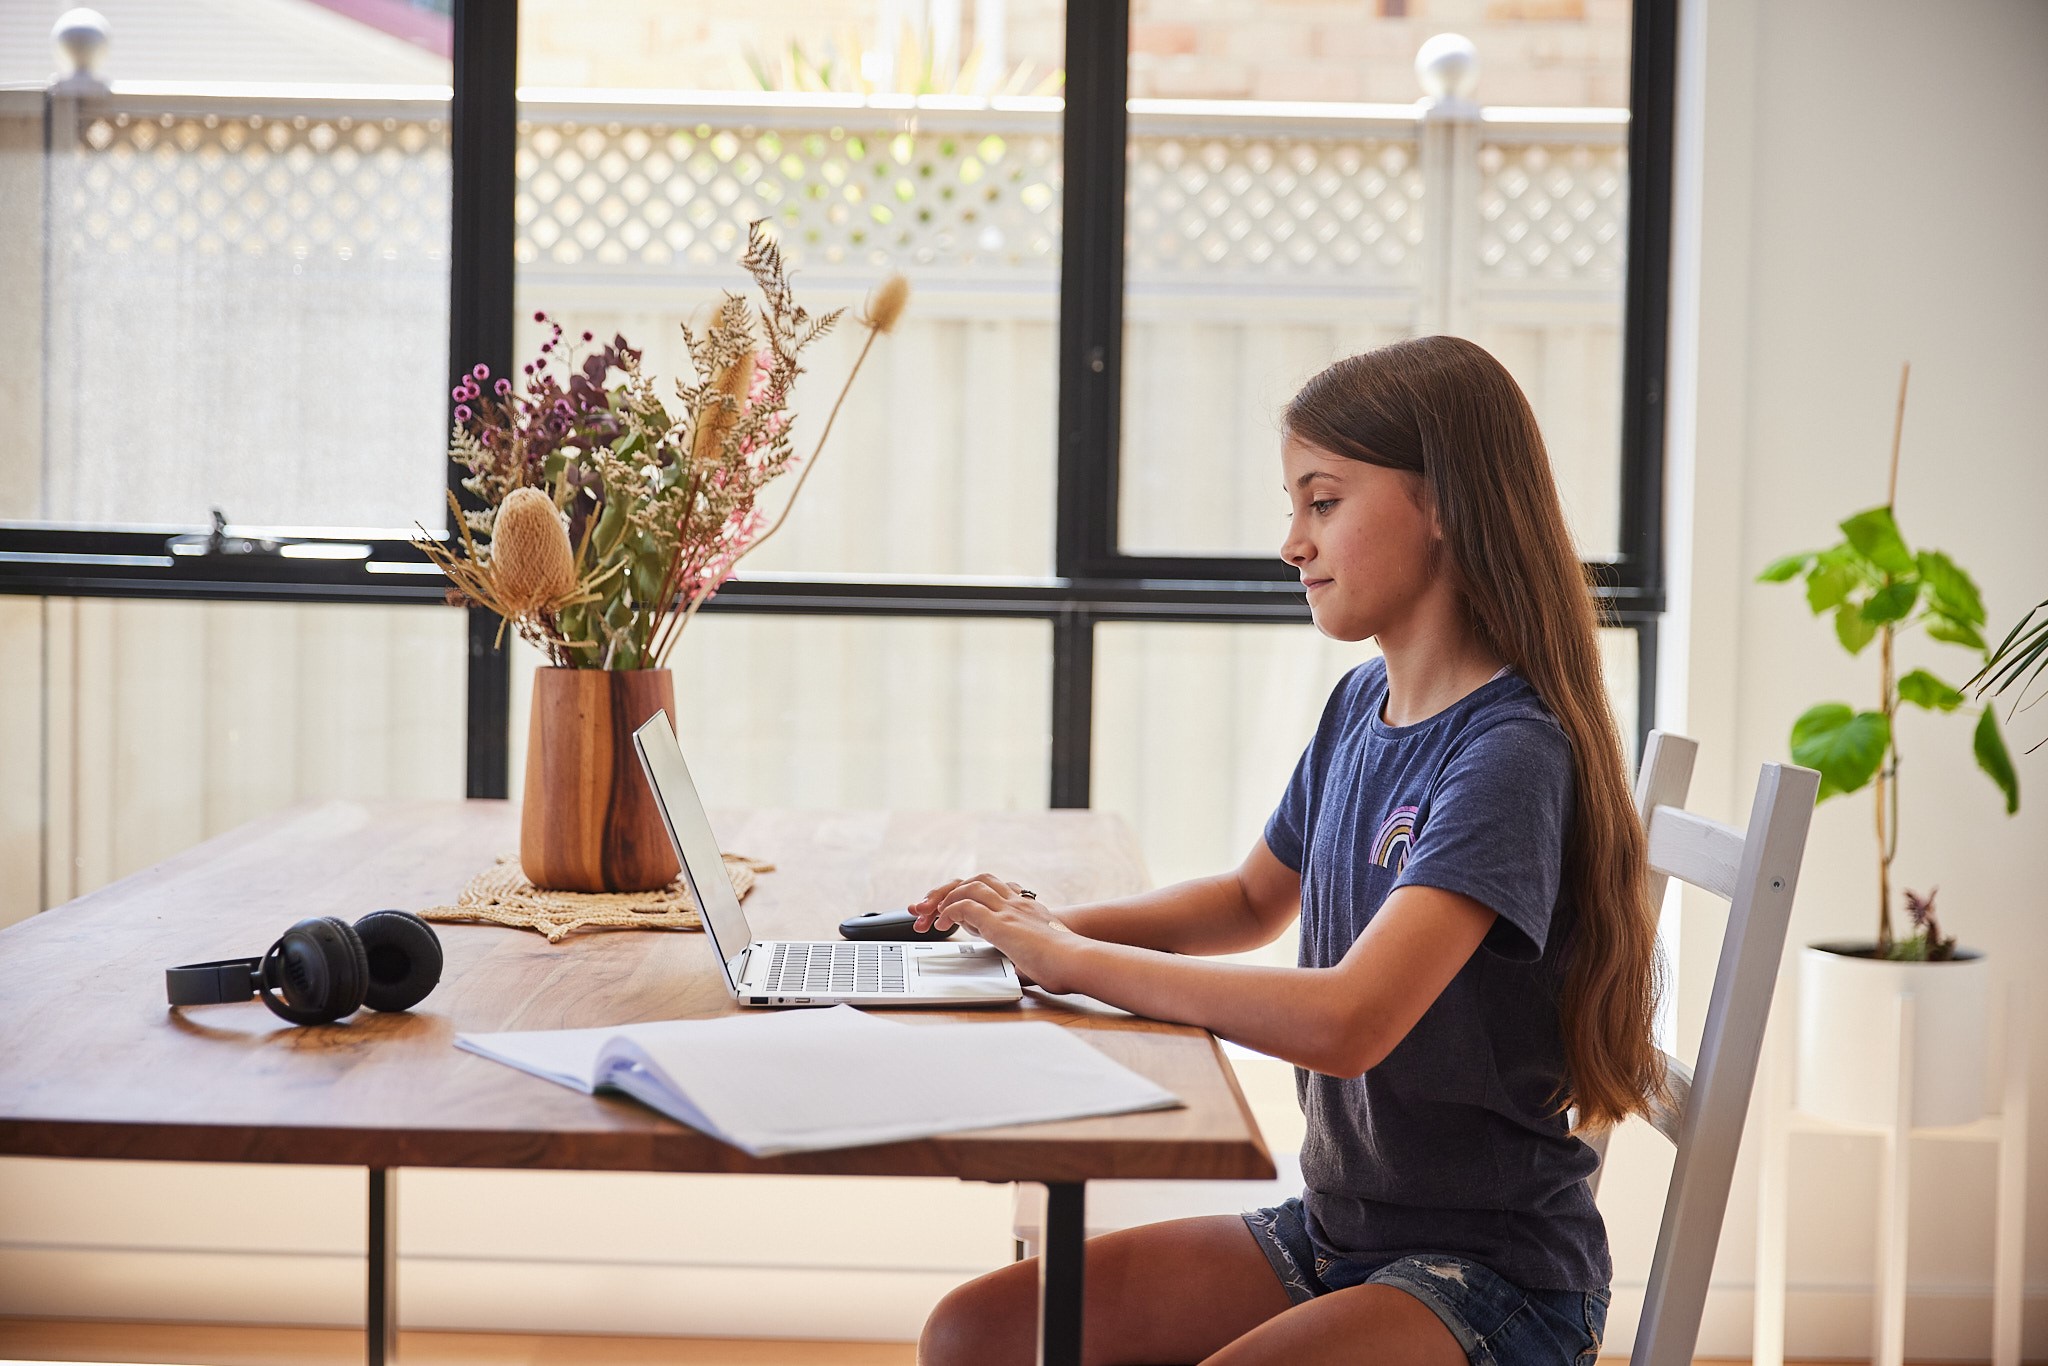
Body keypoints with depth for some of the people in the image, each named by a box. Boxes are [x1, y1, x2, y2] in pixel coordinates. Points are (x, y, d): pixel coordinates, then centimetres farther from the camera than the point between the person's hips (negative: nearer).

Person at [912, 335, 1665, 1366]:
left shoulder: (1511, 753, -19)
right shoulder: (1362, 704, 6)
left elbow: (1345, 1021, -31)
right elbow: (1256, 900, 24)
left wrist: (1075, 960, -20)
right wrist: (1046, 925, 6)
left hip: (1495, 1278, -8)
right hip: (1333, 1230, 8)